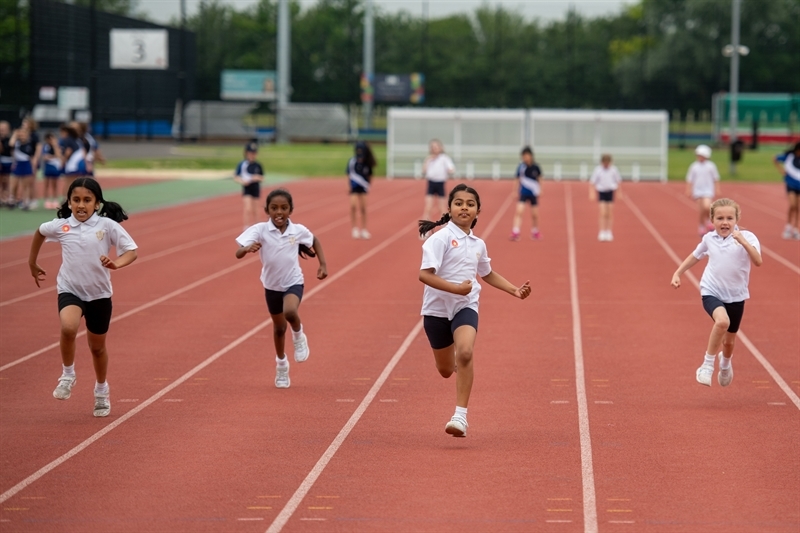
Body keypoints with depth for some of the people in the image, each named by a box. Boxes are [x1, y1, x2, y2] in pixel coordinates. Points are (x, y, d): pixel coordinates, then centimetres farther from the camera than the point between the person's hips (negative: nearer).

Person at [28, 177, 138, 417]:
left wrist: (116, 263, -32)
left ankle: (102, 391, 40)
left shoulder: (108, 226, -11)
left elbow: (132, 251, -11)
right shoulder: (60, 226, -4)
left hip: (99, 294, 0)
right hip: (70, 290, 0)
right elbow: (40, 232, 18)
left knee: (97, 346, 15)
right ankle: (68, 375, -7)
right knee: (68, 327, -31)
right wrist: (32, 263, 25)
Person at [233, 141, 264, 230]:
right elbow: (236, 177, -2)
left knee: (255, 210, 10)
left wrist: (258, 178, -13)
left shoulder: (258, 165, 2)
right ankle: (247, 227, -8)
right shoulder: (242, 165, -5)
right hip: (246, 190, -3)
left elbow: (262, 178, 10)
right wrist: (242, 181, -19)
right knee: (248, 209, -15)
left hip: (256, 189, 3)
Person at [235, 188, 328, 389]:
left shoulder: (298, 231, -13)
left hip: (293, 282, -1)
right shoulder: (260, 230, -18)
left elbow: (315, 241, 11)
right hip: (272, 285, 1)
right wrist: (247, 248, -51)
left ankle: (298, 335, 2)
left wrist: (323, 264, 4)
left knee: (290, 312, -33)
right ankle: (281, 364, 42)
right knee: (279, 327, 18)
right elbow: (238, 253, -29)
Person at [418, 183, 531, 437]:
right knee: (446, 370, 10)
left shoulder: (478, 244, 7)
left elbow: (488, 274, 27)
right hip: (437, 309, -2)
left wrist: (515, 290, 18)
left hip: (466, 307, 2)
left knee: (465, 353, -26)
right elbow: (424, 274, -20)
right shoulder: (440, 239, -11)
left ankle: (460, 416, -24)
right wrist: (456, 288, -29)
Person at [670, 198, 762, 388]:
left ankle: (725, 362, 53)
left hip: (736, 296, 0)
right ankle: (707, 365, -17)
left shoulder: (746, 237, -12)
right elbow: (695, 256, 19)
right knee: (722, 321, -32)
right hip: (711, 292, 0)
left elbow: (758, 261, -29)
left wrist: (743, 241, -39)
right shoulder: (709, 238, -1)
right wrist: (677, 273, 17)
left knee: (729, 341, 16)